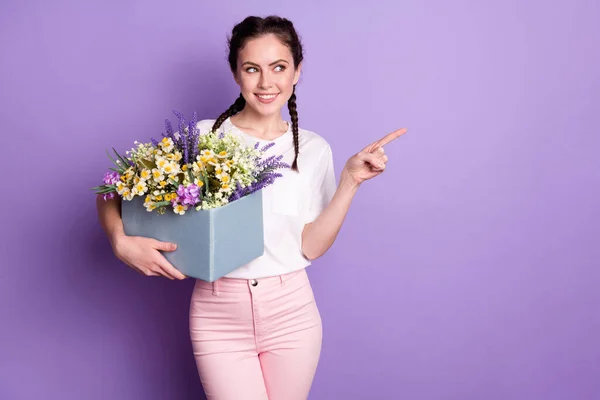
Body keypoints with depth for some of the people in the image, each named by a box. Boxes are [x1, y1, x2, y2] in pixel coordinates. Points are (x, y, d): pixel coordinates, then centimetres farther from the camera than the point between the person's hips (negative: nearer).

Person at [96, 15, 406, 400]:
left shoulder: (314, 149, 2)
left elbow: (311, 247, -2)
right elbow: (115, 193, -2)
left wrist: (351, 180, -10)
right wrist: (123, 242, -21)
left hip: (291, 311, 2)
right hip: (219, 314, -1)